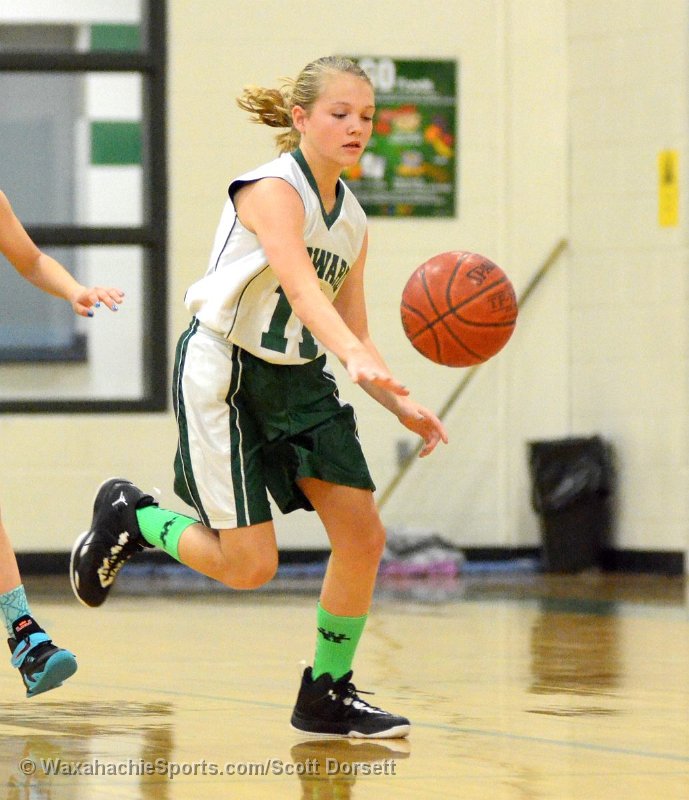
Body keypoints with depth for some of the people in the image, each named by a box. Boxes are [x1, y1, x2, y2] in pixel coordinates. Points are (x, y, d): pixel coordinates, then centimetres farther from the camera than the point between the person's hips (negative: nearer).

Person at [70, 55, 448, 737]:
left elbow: (354, 332, 13)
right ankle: (128, 517, 17)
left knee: (363, 536, -4)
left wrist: (400, 405, -4)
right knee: (248, 565, -10)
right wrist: (359, 361, -48)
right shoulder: (273, 191, -16)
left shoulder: (352, 220, 9)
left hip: (297, 379, 8)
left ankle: (327, 695, 11)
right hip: (224, 374, -8)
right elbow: (302, 289, -32)